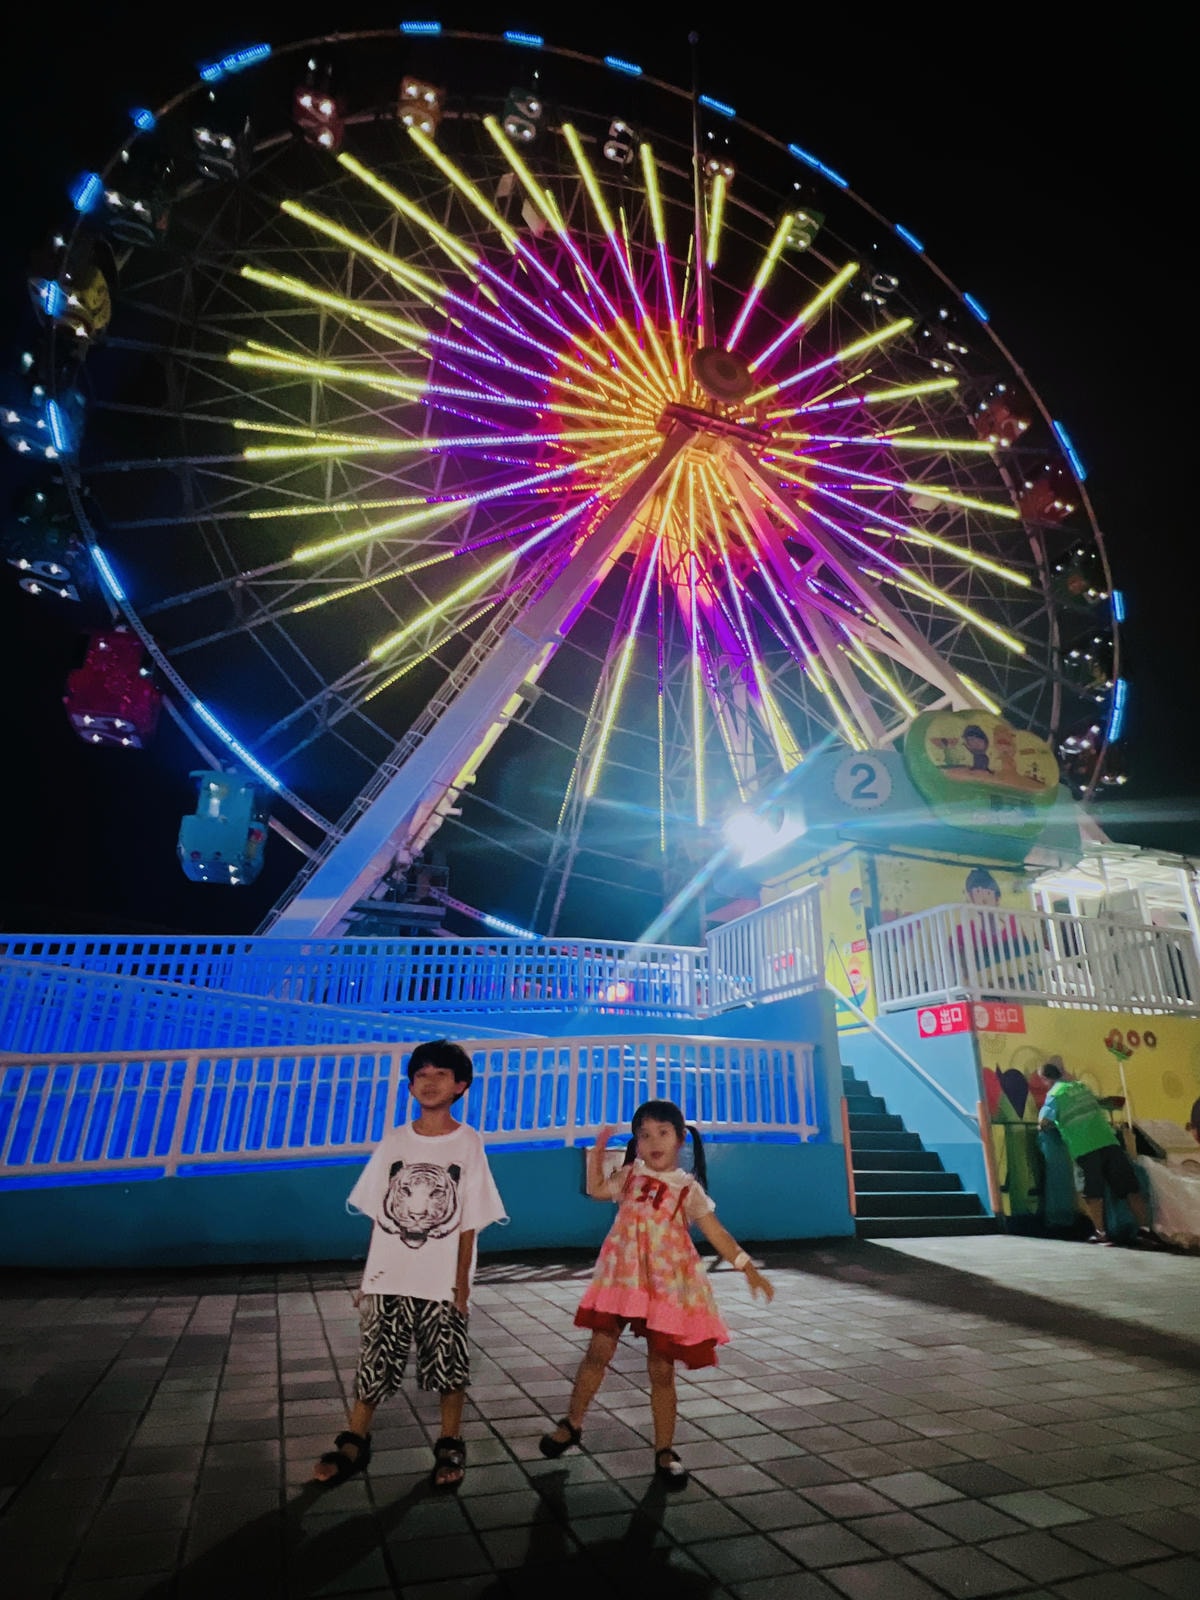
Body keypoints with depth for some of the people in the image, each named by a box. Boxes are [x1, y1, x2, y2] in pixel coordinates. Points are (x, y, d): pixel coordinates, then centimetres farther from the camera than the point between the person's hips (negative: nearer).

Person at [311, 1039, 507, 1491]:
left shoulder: (468, 1144, -7)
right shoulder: (394, 1142, 0)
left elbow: (470, 1221, -4)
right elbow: (377, 1215, 5)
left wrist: (462, 1281, -5)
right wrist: (368, 1276, 6)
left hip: (443, 1282, -2)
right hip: (388, 1278, 2)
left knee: (450, 1368, 7)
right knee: (374, 1364, 10)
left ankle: (450, 1446, 28)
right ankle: (354, 1443, 31)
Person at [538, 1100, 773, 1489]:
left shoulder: (688, 1189, -7)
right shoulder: (631, 1175, 2)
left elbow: (716, 1234, -5)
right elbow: (597, 1190, 12)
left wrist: (748, 1269, -12)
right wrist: (598, 1152, 3)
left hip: (668, 1286, -2)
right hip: (621, 1279, 2)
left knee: (662, 1371, 7)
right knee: (599, 1352, 6)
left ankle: (664, 1450, 25)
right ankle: (572, 1424, 27)